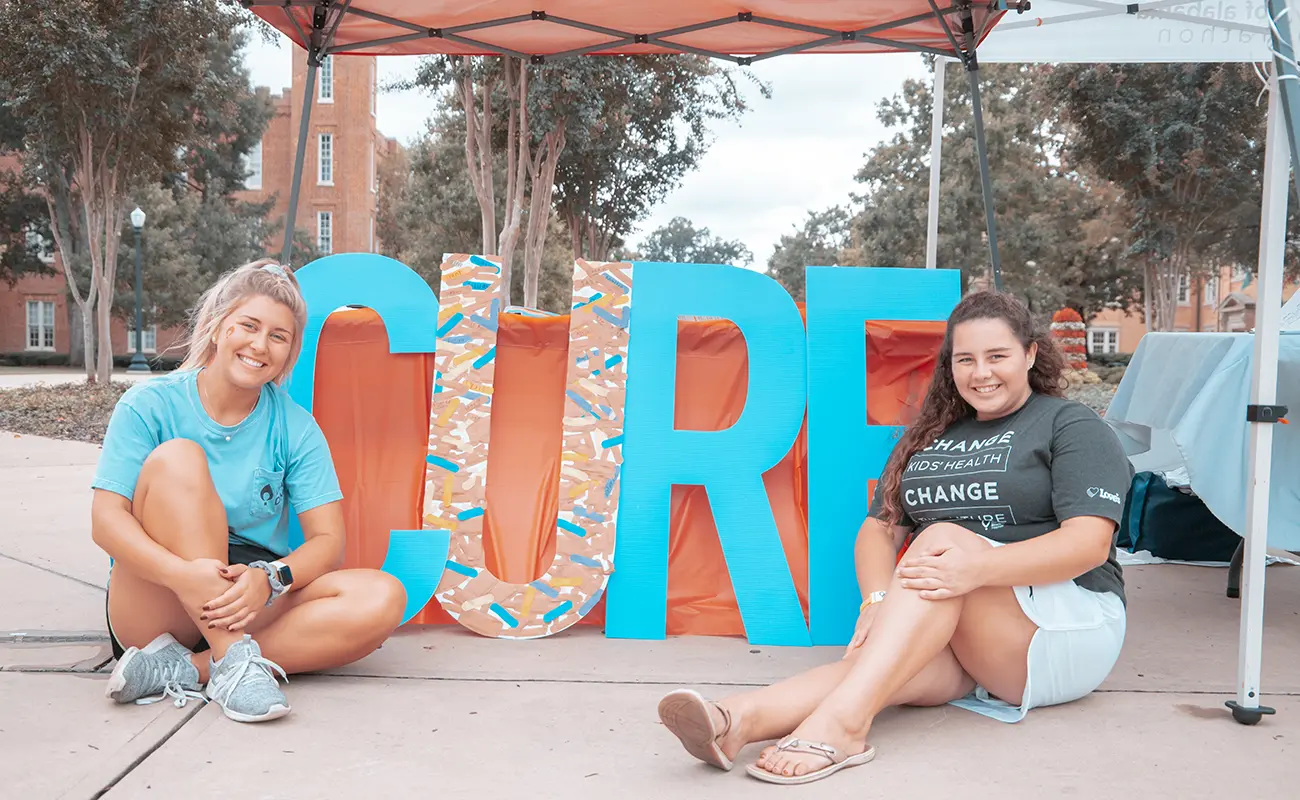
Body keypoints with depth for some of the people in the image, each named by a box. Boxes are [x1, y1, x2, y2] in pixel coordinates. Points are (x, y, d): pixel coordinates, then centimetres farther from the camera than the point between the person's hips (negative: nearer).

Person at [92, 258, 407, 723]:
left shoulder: (296, 428, 2)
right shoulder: (150, 404, -3)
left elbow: (327, 541, -4)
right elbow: (106, 519, -11)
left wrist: (268, 578, -26)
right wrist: (182, 572, -31)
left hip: (249, 603, 2)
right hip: (153, 610, -2)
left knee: (382, 599, -23)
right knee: (177, 457, -24)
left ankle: (182, 669, -25)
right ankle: (232, 662, -30)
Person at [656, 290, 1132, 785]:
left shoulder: (1073, 427, 2)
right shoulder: (929, 435, 17)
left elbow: (1089, 542, -12)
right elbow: (880, 529, 10)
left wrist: (976, 568, -29)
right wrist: (878, 599, -13)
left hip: (1071, 628, -3)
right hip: (941, 640, 4)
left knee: (944, 537, -29)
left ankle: (841, 720, -47)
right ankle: (740, 720, -56)